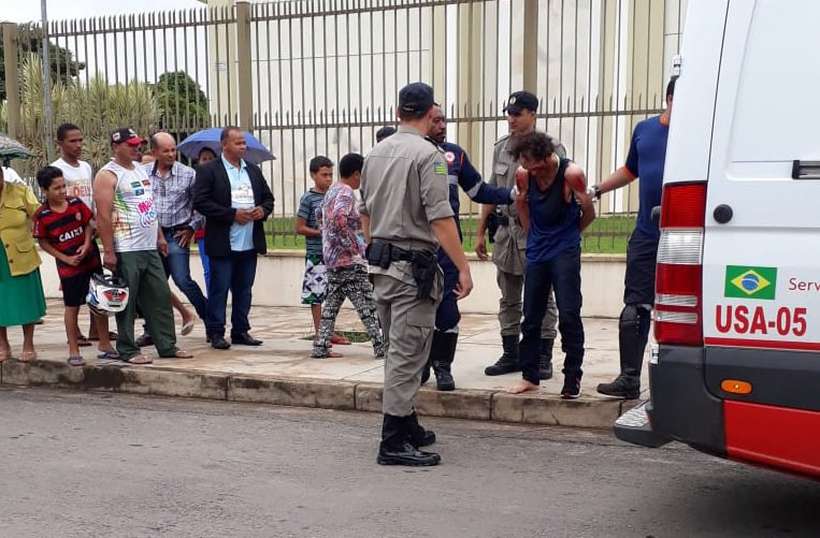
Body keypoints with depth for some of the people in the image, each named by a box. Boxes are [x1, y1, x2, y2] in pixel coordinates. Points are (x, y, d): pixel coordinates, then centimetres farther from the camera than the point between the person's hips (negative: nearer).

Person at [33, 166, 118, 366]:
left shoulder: (76, 203, -3)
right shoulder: (42, 216, -11)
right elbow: (43, 243, -4)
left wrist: (86, 245, -10)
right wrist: (65, 258, -10)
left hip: (91, 260, 4)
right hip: (69, 266, -3)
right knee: (72, 307, 4)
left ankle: (105, 345, 21)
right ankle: (74, 352, 15)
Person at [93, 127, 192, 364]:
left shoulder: (140, 168, 16)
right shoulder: (108, 175, -9)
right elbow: (103, 216, -15)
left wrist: (160, 237, 19)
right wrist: (108, 252, -19)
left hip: (150, 248, 8)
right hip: (126, 251, -8)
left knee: (161, 297, 9)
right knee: (126, 303, 0)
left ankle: (167, 346, 17)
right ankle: (128, 351, 9)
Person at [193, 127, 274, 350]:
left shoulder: (253, 170, 14)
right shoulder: (208, 170, -4)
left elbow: (268, 197, 20)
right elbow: (200, 202, -12)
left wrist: (263, 210, -4)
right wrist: (232, 214, -16)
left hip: (250, 243, 6)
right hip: (223, 244, -5)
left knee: (244, 289, 11)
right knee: (219, 289, 0)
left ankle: (241, 331, 19)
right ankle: (216, 333, 8)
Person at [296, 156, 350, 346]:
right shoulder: (308, 198, -6)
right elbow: (299, 228, -7)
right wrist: (320, 233, -15)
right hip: (316, 254, -6)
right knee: (317, 294, -1)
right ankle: (318, 333, 8)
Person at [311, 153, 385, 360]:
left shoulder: (331, 191, 14)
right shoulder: (346, 193, -15)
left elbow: (326, 222, 22)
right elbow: (339, 222, -29)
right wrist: (354, 247, -19)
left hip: (332, 258, 9)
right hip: (349, 260, -9)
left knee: (332, 303, 11)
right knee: (367, 305, -4)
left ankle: (321, 347, 11)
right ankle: (381, 347, -1)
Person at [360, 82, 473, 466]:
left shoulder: (375, 153, 10)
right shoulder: (428, 154, -13)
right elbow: (440, 218, -19)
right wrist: (463, 268, -15)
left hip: (380, 265, 8)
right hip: (413, 267, -8)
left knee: (399, 351, 17)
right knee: (407, 355, -4)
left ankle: (408, 427, 27)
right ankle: (393, 443, -1)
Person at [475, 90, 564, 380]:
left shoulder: (551, 148, -6)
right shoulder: (501, 147, 12)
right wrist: (480, 231, 15)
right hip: (505, 231, 6)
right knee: (508, 300, 12)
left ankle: (543, 358, 10)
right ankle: (511, 355, 22)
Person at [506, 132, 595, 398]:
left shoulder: (571, 174, -16)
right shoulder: (524, 176, -4)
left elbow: (589, 214, -3)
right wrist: (531, 234, 11)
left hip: (565, 253, -5)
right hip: (536, 252, 5)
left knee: (569, 316, -8)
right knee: (531, 317, 9)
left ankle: (572, 378, 2)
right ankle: (529, 376, 20)